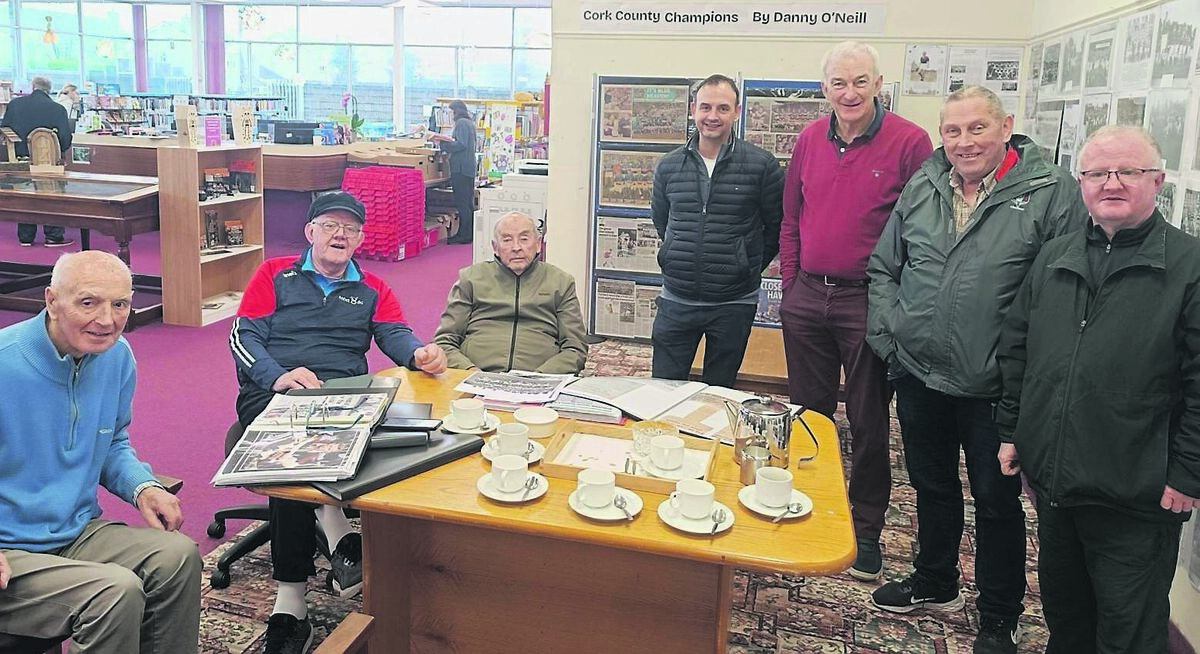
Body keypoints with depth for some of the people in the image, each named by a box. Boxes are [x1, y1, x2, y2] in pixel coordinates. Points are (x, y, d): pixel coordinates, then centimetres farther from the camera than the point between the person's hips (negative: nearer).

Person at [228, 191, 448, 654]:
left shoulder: (372, 291, 23)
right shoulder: (275, 275, 17)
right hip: (274, 396, -1)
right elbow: (243, 338, 6)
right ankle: (338, 536, -37)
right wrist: (278, 376, -15)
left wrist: (419, 353, -20)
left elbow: (395, 336, 6)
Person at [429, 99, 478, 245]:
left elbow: (461, 145, -21)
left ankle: (464, 235, -6)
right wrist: (446, 140, 15)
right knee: (468, 202, 14)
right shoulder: (469, 122, 18)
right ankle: (470, 233, 20)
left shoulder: (461, 123, -12)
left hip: (461, 167, -10)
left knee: (462, 202, -7)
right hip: (469, 167, 10)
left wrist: (442, 144, -16)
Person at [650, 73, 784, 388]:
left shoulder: (762, 165, -7)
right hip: (677, 301, 2)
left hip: (733, 304, -2)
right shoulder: (669, 166, 3)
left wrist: (749, 267, 4)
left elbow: (777, 226, 2)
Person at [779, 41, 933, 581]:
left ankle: (866, 528, 22)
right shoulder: (810, 140, 6)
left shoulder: (909, 142, -8)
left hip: (868, 302, -4)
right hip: (807, 298, 5)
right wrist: (791, 285, 9)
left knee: (868, 422, 6)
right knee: (808, 411, 15)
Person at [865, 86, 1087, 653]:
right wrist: (888, 333, 1)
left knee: (997, 501, 10)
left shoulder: (1052, 191, -10)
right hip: (919, 375, 5)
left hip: (995, 389, -4)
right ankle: (935, 583, 42)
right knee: (932, 484, 21)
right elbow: (883, 267, 12)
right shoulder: (921, 188, 4)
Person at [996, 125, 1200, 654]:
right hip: (1051, 480, 5)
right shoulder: (1053, 259, 7)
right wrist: (1012, 429, 10)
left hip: (1137, 499, -5)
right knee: (1061, 607, 23)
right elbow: (1016, 348, 13)